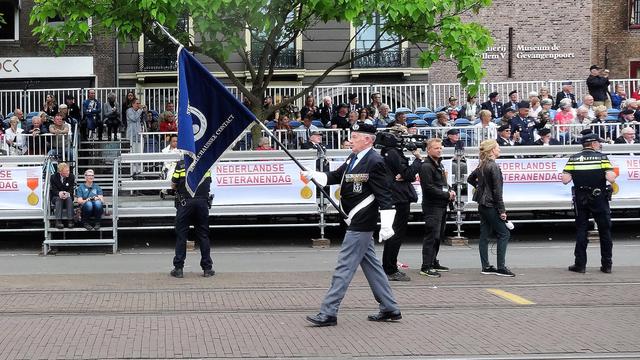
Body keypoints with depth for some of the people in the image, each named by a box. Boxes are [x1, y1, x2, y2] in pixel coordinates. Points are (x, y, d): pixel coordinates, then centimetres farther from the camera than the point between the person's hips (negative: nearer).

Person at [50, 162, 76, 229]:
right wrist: (59, 193, -34)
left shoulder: (71, 177, -3)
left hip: (67, 196, 1)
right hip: (56, 197, -1)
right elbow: (53, 189, -10)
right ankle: (58, 221, -43)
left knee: (69, 198, -33)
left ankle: (70, 220, -38)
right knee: (59, 198, -35)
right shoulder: (54, 177, -6)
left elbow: (72, 189, -8)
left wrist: (68, 194, -32)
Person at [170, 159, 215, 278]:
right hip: (202, 202, 3)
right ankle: (207, 268, 10)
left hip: (185, 202, -3)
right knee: (203, 235, 10)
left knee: (181, 235, 4)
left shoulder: (181, 164, -5)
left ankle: (178, 268, 3)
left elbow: (173, 185, -2)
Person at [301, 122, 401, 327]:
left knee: (344, 267, -6)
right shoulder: (353, 158, 13)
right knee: (371, 265, 15)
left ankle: (328, 313, -3)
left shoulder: (375, 162, -16)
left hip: (361, 224, -10)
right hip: (357, 223, 10)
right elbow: (335, 177, 17)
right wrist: (313, 175, 0)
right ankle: (390, 309, 23)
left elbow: (384, 196, -19)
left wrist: (386, 225, -22)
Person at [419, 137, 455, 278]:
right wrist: (447, 195, -15)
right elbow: (429, 188, -20)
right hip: (432, 206, -10)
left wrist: (450, 190, 6)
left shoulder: (439, 164, 18)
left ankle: (434, 262, 24)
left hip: (442, 206, 10)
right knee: (432, 236, -11)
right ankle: (426, 267, -11)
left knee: (439, 236, 15)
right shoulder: (426, 166, -13)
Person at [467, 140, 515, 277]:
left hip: (482, 205, 9)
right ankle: (501, 267, -5)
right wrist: (502, 210, -15)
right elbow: (497, 191, -18)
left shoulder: (481, 166, 9)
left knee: (484, 236, 9)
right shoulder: (494, 166, -16)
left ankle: (486, 267, 13)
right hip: (491, 206, -9)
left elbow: (470, 179, 25)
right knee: (504, 234, -3)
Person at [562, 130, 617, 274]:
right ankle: (607, 265, 12)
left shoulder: (573, 159, -3)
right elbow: (611, 179, -18)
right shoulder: (602, 157, -9)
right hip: (600, 199, -1)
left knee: (581, 230, 8)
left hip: (580, 201, 2)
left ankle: (580, 264, 6)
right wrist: (614, 174, 4)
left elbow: (565, 180, -9)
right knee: (605, 231, 9)